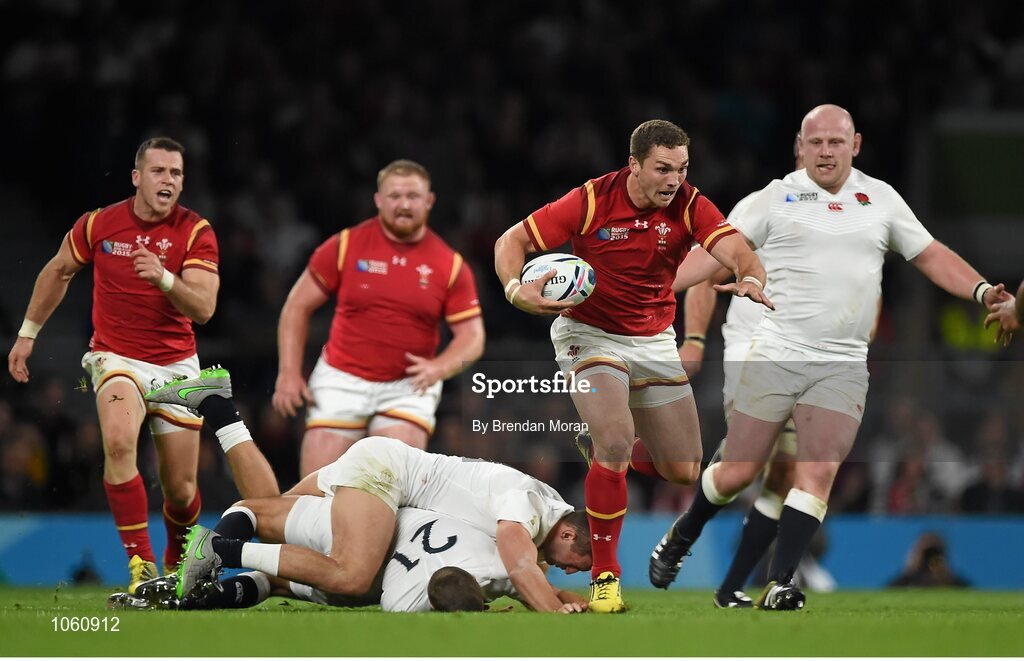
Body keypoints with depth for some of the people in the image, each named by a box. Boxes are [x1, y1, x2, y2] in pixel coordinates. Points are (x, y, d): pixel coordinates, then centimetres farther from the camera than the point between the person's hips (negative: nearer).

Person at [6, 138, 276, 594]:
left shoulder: (195, 231, -9)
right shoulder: (99, 224, -5)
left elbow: (203, 308, -19)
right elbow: (58, 272, 14)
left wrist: (164, 278, -36)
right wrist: (28, 333, 17)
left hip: (176, 364, 1)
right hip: (116, 357, -1)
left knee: (180, 488, 4)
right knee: (119, 441, -32)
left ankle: (178, 561, 37)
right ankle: (141, 564, -31)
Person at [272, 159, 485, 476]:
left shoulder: (451, 265, -2)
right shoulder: (345, 245, -3)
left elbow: (472, 337, -1)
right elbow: (297, 306, 3)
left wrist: (439, 368, -22)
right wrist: (289, 373, -5)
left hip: (409, 386, 0)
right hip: (342, 380, 0)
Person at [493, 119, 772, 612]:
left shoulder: (689, 206, -12)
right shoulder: (591, 201, -18)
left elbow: (738, 253, -25)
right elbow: (512, 242, -12)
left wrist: (750, 279, -49)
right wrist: (516, 289, -32)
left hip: (654, 342, 4)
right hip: (589, 334, -4)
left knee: (684, 471, 4)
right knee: (616, 440, -27)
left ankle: (608, 456, 38)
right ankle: (604, 573, -13)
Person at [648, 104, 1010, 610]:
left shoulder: (881, 198, 10)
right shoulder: (776, 198, 1)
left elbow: (930, 255, 16)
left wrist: (982, 291, 3)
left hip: (843, 365, 2)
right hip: (776, 354, -2)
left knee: (816, 476, -13)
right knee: (736, 473, 1)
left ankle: (778, 586, -12)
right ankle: (680, 538, 28)